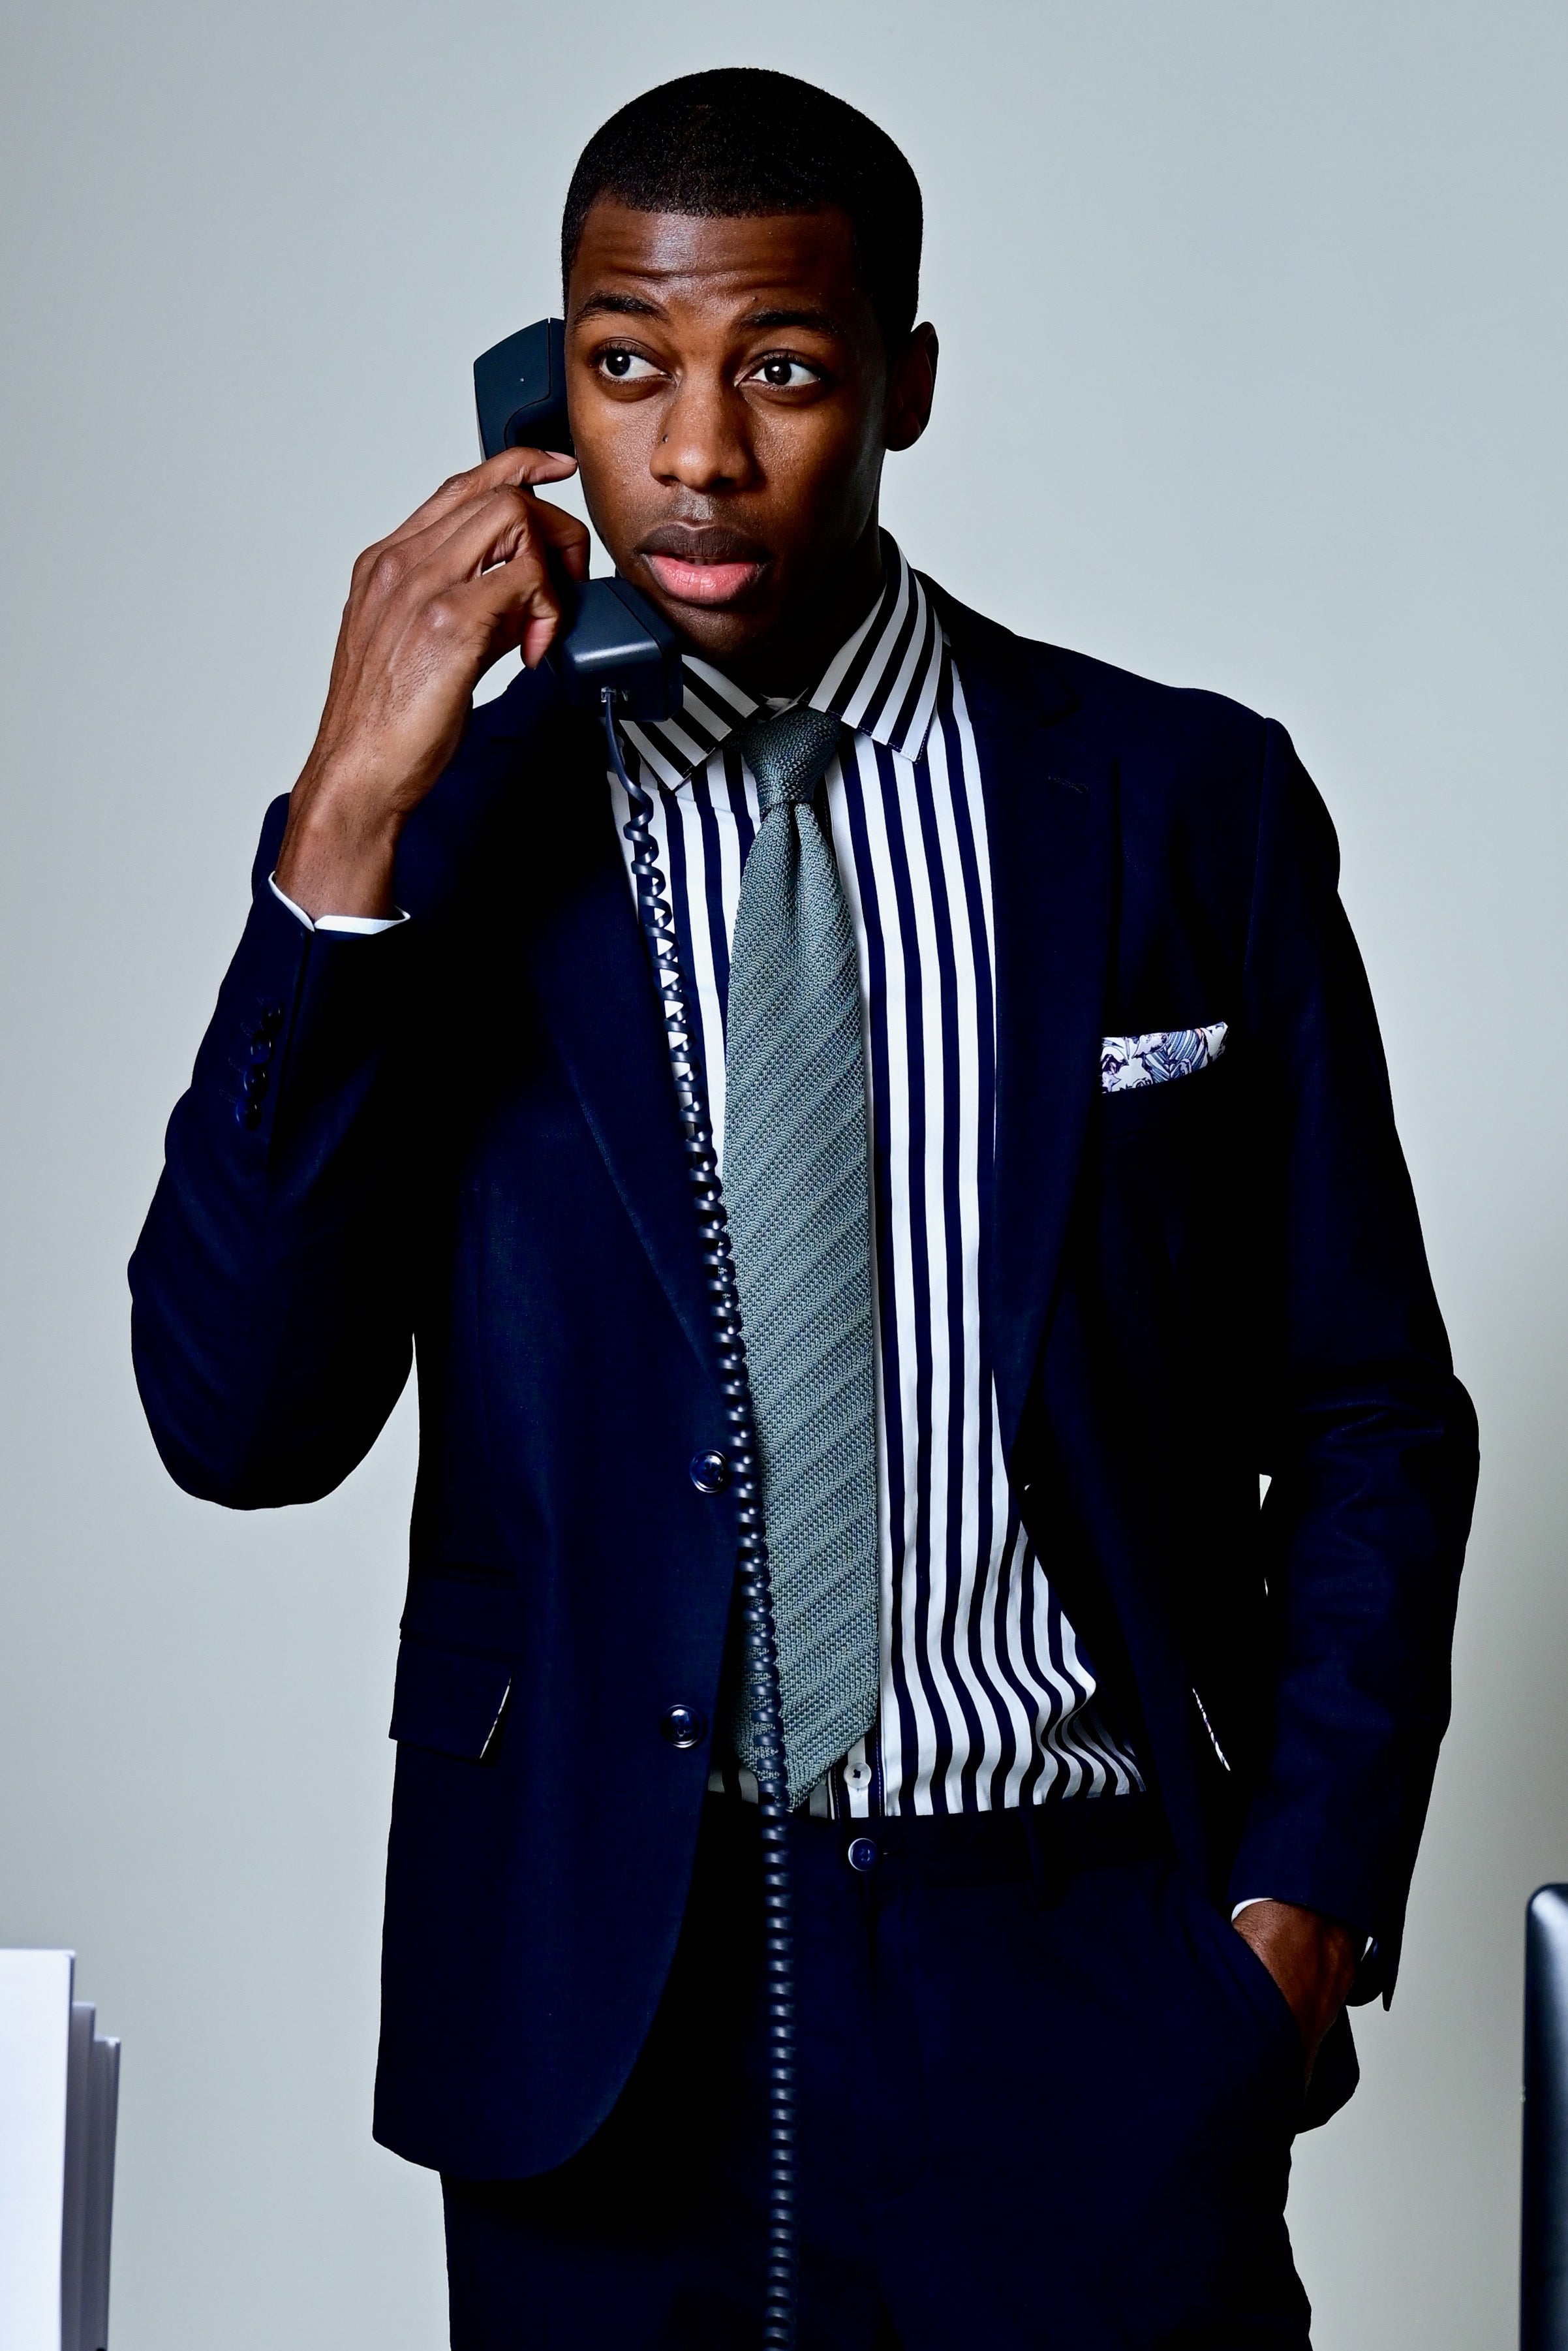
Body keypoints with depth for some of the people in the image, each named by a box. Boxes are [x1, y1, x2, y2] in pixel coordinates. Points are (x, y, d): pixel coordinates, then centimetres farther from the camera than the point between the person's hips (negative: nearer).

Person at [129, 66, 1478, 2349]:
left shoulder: (1188, 807, 2)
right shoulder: (453, 836, 2)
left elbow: (1368, 1420, 6)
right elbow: (239, 1422, -9)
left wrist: (1305, 1894, -5)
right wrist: (349, 828, -15)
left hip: (1088, 1981, 0)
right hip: (610, 1991, 0)